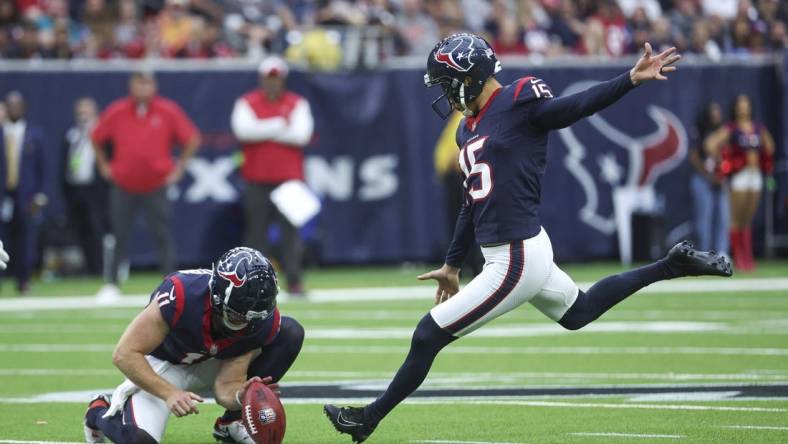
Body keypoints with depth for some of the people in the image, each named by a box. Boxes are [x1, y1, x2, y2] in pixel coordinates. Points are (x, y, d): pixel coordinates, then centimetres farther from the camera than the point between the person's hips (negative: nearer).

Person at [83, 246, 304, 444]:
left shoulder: (261, 320, -24)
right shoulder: (182, 294, -37)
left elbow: (225, 388, -20)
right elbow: (125, 354, -31)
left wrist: (241, 395, -43)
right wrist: (170, 393, -39)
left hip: (210, 366, 4)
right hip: (165, 363, -4)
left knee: (290, 332, -14)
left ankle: (232, 423, -1)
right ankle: (101, 411, 8)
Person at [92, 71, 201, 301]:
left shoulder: (168, 112, -5)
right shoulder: (116, 112, -2)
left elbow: (192, 139, 2)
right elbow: (96, 138, 12)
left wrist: (179, 168, 1)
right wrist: (104, 166, 9)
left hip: (156, 185, -1)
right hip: (123, 185, 1)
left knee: (163, 236, -2)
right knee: (119, 236, 6)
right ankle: (112, 284, 14)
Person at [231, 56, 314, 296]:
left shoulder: (297, 103, 8)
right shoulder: (247, 103, 7)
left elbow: (301, 134, -8)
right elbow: (243, 130, -12)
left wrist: (263, 131, -7)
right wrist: (278, 126, -11)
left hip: (289, 178, 0)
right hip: (256, 181, 0)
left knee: (291, 229, -7)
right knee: (255, 231, 1)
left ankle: (294, 281, -6)